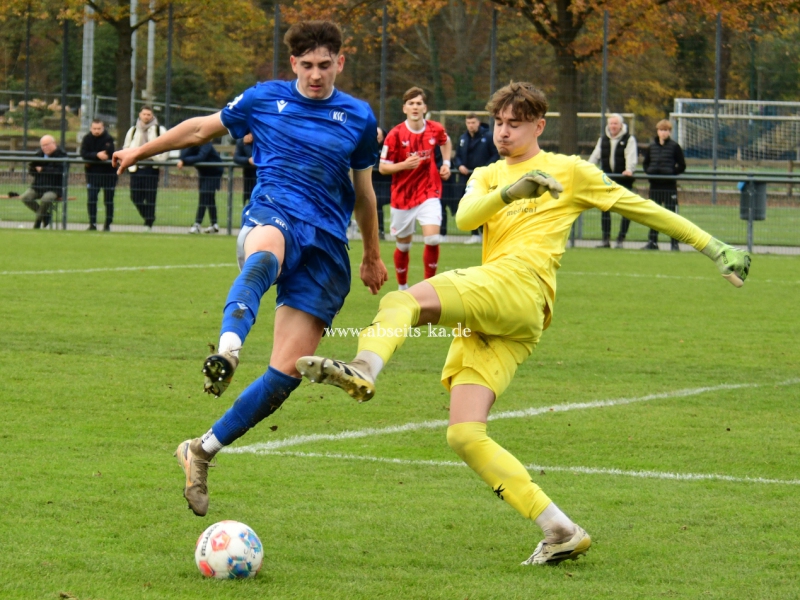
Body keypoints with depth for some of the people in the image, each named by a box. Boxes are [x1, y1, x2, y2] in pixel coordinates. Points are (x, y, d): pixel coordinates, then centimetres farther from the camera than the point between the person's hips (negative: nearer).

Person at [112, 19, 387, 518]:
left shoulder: (359, 118, 11)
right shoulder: (264, 99, 9)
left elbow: (363, 189, 25)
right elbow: (205, 128, 25)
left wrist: (373, 254, 34)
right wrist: (142, 151, 33)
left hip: (326, 243, 2)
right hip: (273, 216, -2)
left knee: (287, 372, -9)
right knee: (264, 257, -44)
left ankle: (202, 451, 5)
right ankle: (227, 351, -72)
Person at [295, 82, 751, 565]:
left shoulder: (570, 171, 16)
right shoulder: (487, 176, 29)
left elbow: (642, 208, 20)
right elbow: (465, 218, 7)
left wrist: (715, 248, 19)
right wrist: (508, 191, -13)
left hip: (518, 285, -6)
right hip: (483, 325, 6)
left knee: (403, 300, -28)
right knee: (464, 436, -8)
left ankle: (364, 371, -57)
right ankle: (561, 532, -11)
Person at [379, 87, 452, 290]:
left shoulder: (435, 130, -3)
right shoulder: (396, 134, -12)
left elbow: (446, 142, 22)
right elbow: (383, 167, -9)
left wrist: (446, 163, 9)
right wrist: (404, 164, -25)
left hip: (429, 194, 1)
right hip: (403, 196, -1)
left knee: (432, 238, -17)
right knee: (403, 245, 10)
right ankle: (402, 288, 30)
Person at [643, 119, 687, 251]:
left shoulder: (674, 146, -3)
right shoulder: (651, 147, 9)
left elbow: (682, 166, -1)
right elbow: (646, 163, 20)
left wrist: (671, 172, -14)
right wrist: (649, 171, 1)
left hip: (670, 185, -4)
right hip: (655, 185, 4)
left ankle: (674, 243, 0)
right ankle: (652, 241, 17)